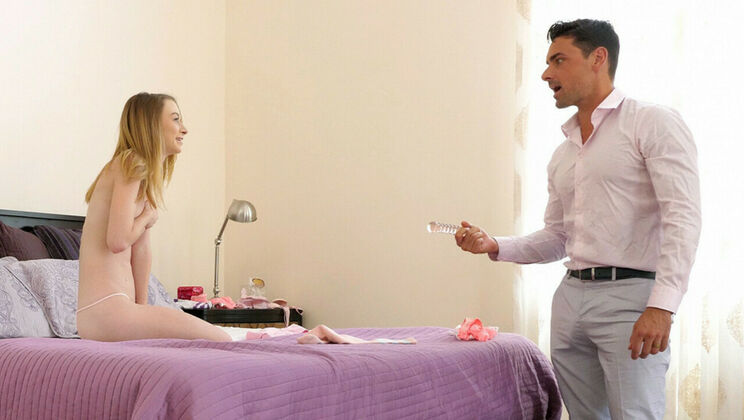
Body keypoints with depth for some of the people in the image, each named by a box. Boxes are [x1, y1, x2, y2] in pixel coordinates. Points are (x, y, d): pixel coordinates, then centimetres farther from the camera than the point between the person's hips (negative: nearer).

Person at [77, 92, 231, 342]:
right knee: (221, 341, -13)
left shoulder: (146, 171, 19)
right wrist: (148, 215, -1)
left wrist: (142, 307, 11)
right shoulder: (132, 164, -10)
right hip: (104, 310, -10)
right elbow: (118, 240, -20)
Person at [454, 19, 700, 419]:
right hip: (571, 296, 7)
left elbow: (683, 217, -13)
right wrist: (494, 246, 7)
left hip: (630, 296, -7)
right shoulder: (562, 154, 19)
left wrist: (662, 305, -23)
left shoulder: (654, 123, -4)